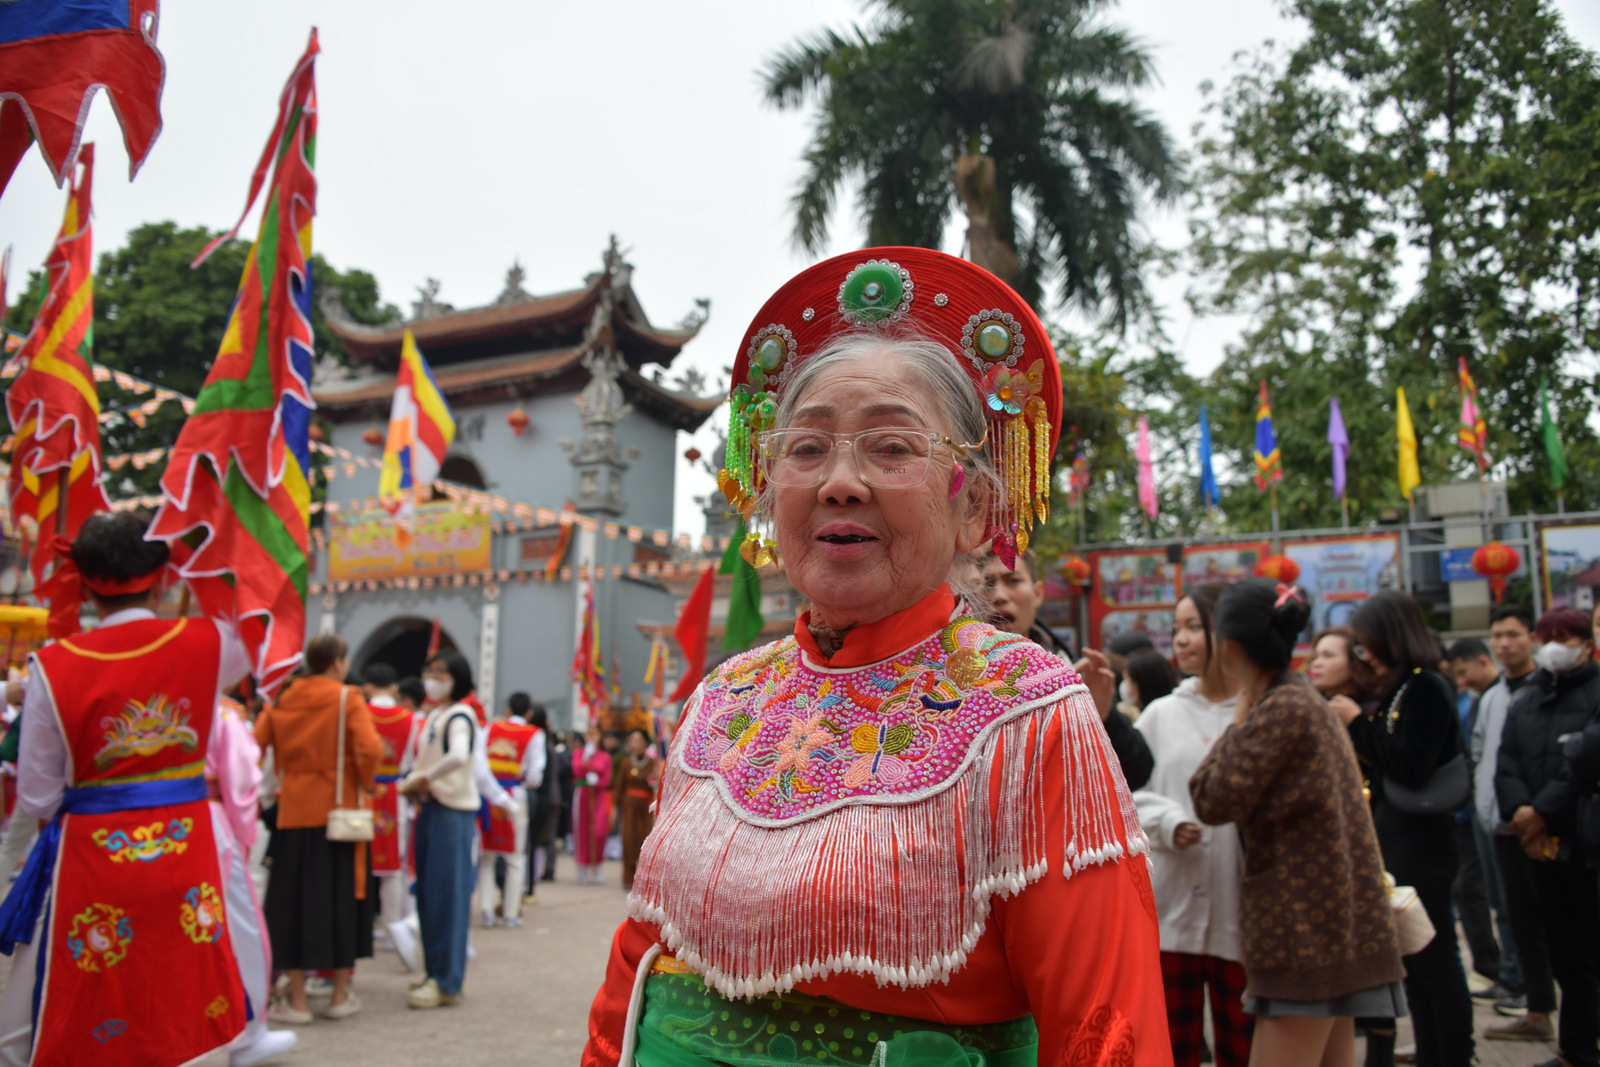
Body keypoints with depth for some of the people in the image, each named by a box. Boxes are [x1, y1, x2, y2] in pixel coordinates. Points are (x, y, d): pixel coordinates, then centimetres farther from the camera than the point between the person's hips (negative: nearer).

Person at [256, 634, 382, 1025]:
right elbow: (370, 748, -19)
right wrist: (364, 784, -3)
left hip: (294, 812, 3)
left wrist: (284, 777, 10)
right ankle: (340, 995, 16)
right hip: (338, 810, -2)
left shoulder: (282, 699, 3)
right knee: (341, 896, 8)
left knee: (294, 897, 9)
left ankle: (296, 1000, 11)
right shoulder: (348, 698, -8)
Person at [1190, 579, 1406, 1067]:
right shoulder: (1308, 701, 14)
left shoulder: (1283, 709, -17)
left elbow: (1214, 800, -15)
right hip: (1332, 925, 10)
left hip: (1305, 928, -10)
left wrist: (1239, 719, -7)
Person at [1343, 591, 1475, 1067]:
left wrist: (1358, 723, -16)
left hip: (1421, 845, -10)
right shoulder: (1398, 692, 12)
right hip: (1398, 843, 10)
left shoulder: (1427, 689, -14)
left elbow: (1413, 769, -22)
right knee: (1416, 965, 16)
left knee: (1435, 964, -1)